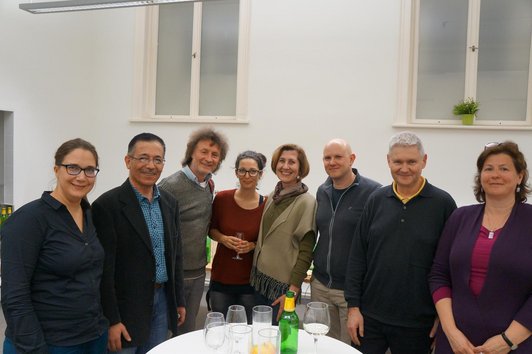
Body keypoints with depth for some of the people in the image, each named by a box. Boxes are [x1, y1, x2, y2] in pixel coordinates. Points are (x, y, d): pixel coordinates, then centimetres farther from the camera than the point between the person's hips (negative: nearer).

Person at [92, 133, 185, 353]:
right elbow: (104, 268, -14)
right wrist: (111, 320, -14)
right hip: (126, 306, -5)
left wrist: (179, 300, 12)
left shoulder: (169, 203, 6)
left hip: (162, 302, 6)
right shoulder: (107, 205, -14)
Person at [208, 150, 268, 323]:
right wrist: (223, 239, -12)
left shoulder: (266, 205, -9)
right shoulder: (222, 198, -7)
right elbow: (211, 228, 7)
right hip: (221, 278, 1)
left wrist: (253, 245, -15)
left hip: (250, 281, -1)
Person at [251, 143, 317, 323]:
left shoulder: (306, 202, -13)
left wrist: (293, 290, -15)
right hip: (260, 279, 6)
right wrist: (254, 274, 10)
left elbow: (306, 252, -13)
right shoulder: (272, 197, 5)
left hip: (283, 284, -5)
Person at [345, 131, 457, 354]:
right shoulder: (376, 200, 2)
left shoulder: (443, 204, -6)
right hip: (369, 318, 2)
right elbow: (357, 257, 4)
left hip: (417, 324, -2)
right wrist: (353, 306, 1)